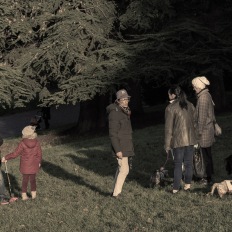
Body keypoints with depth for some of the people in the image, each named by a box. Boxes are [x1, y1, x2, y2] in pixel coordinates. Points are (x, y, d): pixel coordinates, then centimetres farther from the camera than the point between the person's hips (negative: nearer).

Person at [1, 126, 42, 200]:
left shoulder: (23, 143, -19)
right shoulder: (36, 142, -11)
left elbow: (15, 154, -17)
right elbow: (39, 154, -3)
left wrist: (6, 157, -5)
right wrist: (39, 162, 14)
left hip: (25, 165, -2)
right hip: (34, 165, 2)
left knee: (25, 179, 13)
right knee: (32, 179, 18)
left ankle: (24, 195, 18)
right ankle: (33, 194, 24)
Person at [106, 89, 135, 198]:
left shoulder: (125, 111, 12)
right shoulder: (114, 113, -18)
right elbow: (113, 133, -20)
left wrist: (129, 147, 22)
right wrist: (117, 150, -23)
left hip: (126, 146, 9)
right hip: (120, 147, -9)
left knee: (121, 168, 14)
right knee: (124, 170, -8)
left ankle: (115, 191, 23)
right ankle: (116, 193, 0)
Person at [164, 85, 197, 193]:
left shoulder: (170, 108, -11)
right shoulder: (190, 105, 5)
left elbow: (169, 128, -9)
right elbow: (194, 122, 11)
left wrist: (167, 144, -3)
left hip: (178, 140, -4)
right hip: (190, 139, 4)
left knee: (178, 163, 4)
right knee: (188, 162, 12)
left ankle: (176, 187, 7)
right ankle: (187, 184, 17)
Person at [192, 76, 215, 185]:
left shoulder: (203, 97, -18)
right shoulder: (207, 95, 11)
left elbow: (202, 116, -19)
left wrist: (199, 131, -15)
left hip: (204, 131, -10)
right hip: (208, 128, 10)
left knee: (206, 155, -2)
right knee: (208, 154, 17)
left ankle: (208, 178, 5)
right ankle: (209, 175, 25)